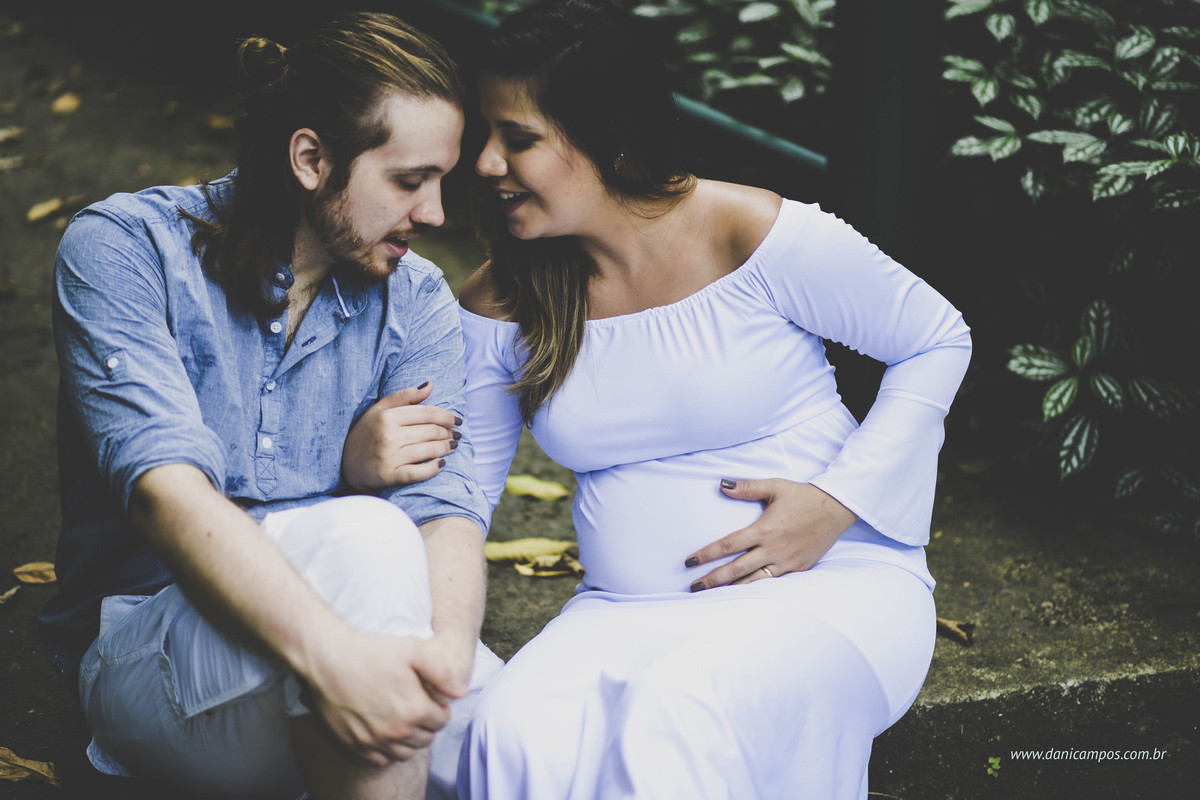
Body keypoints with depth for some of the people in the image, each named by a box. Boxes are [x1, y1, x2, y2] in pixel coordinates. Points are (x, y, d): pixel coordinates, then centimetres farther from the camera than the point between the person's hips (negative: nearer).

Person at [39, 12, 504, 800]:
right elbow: (166, 488, -23)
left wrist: (446, 653, -32)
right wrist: (332, 656, -38)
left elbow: (448, 507, -8)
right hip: (143, 647, -3)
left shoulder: (416, 301, 5)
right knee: (364, 538, -34)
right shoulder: (124, 248, -8)